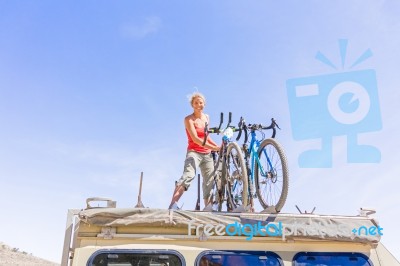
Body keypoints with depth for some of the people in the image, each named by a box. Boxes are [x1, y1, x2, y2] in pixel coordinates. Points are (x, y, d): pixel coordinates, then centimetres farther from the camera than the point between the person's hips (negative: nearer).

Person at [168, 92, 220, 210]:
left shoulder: (206, 118, 14)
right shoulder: (189, 119, -6)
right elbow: (195, 139, -18)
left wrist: (218, 146, 13)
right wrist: (214, 148, -24)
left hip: (207, 154, 7)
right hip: (194, 152, -7)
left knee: (209, 183, 6)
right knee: (188, 175, -32)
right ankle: (173, 204, -44)